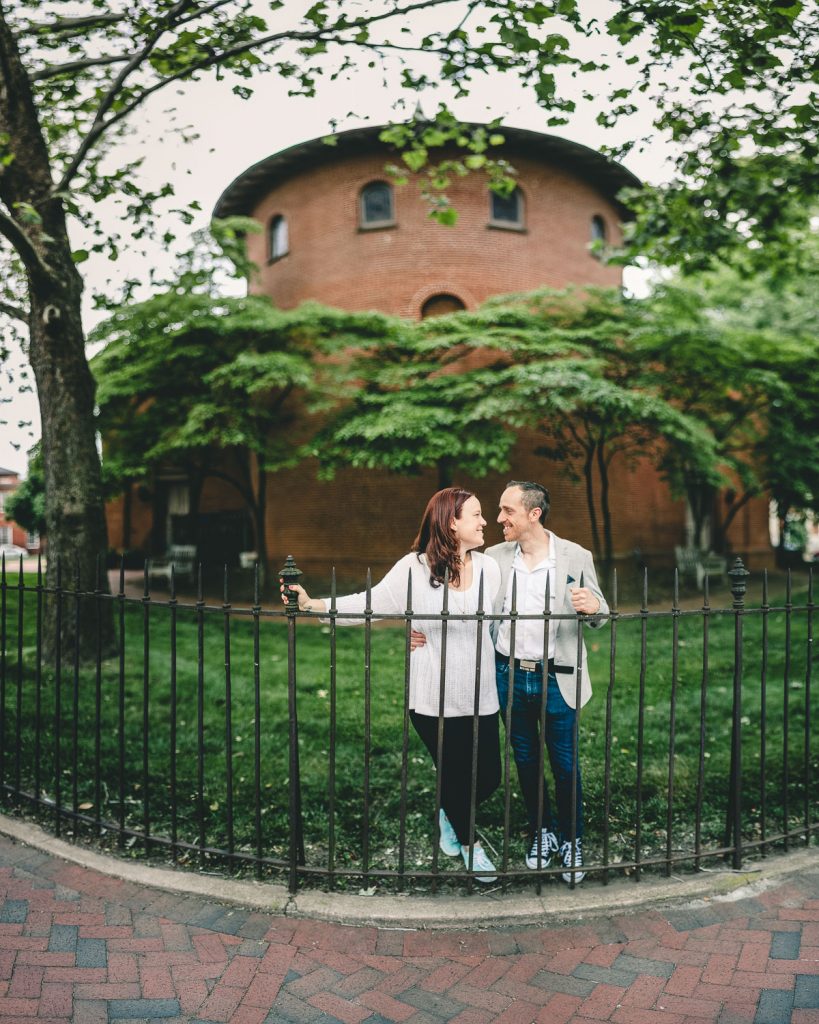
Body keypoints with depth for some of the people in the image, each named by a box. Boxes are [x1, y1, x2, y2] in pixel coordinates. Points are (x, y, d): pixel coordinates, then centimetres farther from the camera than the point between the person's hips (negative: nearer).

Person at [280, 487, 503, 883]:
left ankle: (450, 814, 44)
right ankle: (468, 842, 40)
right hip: (432, 699, -3)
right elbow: (370, 604, -8)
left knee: (488, 777, 8)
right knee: (454, 774, 9)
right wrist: (312, 604, -14)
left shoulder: (489, 568, 2)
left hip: (480, 698, 4)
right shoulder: (415, 567, -9)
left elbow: (498, 621, 9)